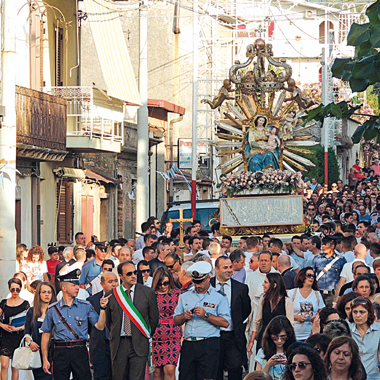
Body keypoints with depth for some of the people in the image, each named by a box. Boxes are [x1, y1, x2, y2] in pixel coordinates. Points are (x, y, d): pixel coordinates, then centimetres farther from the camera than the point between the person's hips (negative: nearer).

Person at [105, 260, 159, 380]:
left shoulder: (148, 293, 2)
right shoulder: (111, 295, 5)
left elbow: (154, 318, 9)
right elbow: (108, 320, 16)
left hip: (139, 344, -2)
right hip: (118, 345, 2)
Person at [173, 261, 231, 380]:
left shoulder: (219, 297, 4)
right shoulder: (185, 296, 19)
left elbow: (225, 323, -4)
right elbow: (176, 321, 19)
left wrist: (206, 315, -13)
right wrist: (184, 316, -2)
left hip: (209, 345, -4)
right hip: (188, 345, 4)